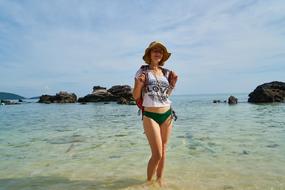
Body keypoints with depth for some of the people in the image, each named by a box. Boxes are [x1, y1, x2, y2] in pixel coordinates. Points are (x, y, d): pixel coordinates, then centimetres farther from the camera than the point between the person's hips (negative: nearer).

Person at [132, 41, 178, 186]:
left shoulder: (166, 72, 9)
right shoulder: (142, 71, -3)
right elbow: (135, 96, -3)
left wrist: (173, 83, 3)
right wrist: (139, 83, -21)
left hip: (167, 115, 5)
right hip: (150, 116, -5)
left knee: (163, 150, 13)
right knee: (157, 154, -4)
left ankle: (160, 178, 34)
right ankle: (148, 182, 21)